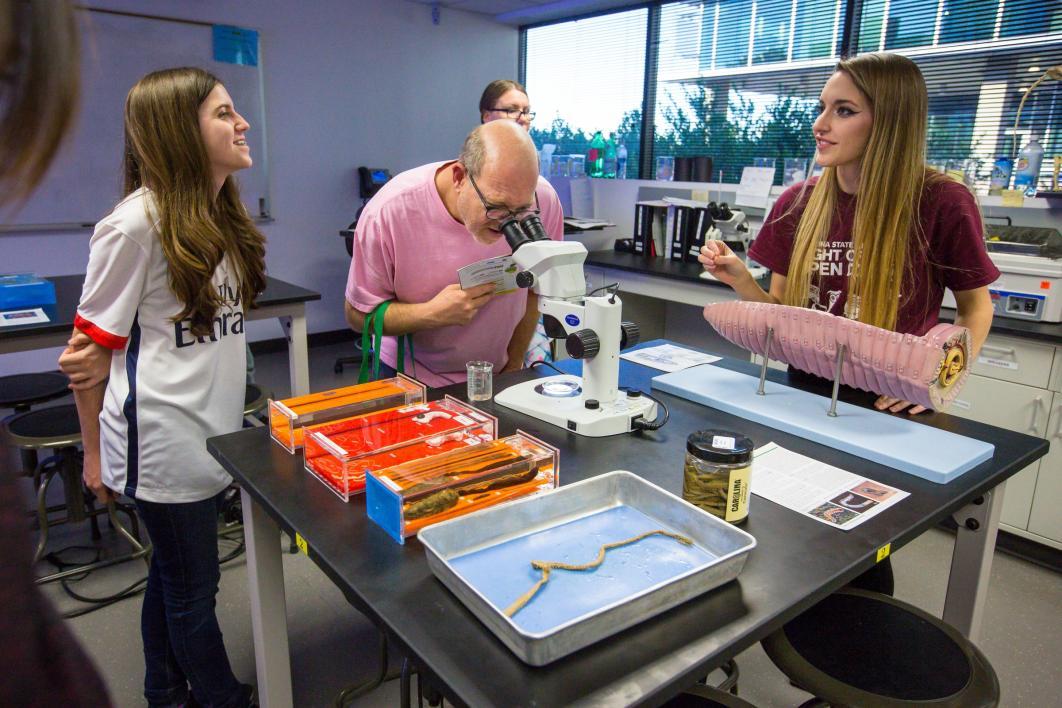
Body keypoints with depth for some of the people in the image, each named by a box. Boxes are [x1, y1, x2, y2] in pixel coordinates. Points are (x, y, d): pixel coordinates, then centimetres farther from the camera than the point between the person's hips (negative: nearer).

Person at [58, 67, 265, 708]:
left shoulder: (222, 213, 6)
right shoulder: (137, 225, -16)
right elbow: (94, 347, -11)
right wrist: (94, 452, -4)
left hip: (216, 430, 7)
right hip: (164, 439, -7)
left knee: (174, 573, 22)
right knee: (194, 585, 9)